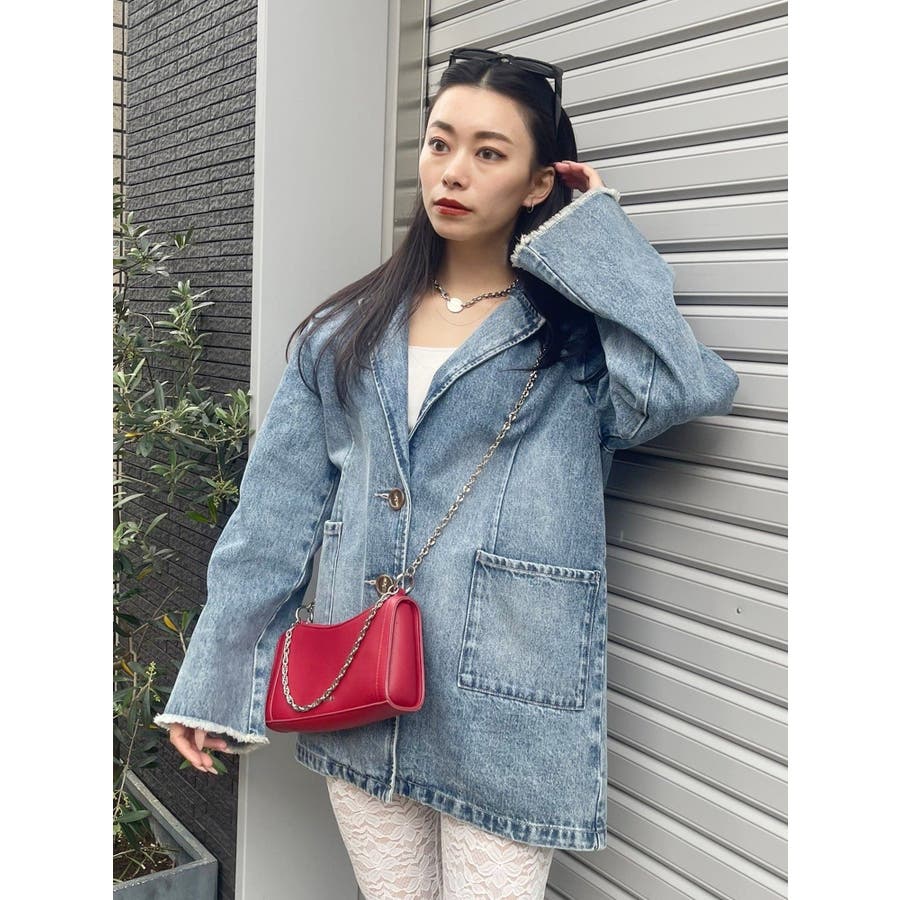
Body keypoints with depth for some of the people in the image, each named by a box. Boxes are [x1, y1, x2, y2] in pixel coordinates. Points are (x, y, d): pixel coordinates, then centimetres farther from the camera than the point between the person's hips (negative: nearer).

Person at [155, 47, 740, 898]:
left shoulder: (580, 332, -2)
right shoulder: (347, 331, 6)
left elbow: (683, 386, -25)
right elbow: (275, 513, 5)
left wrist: (596, 233, -11)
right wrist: (213, 682, 4)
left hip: (503, 714, -3)